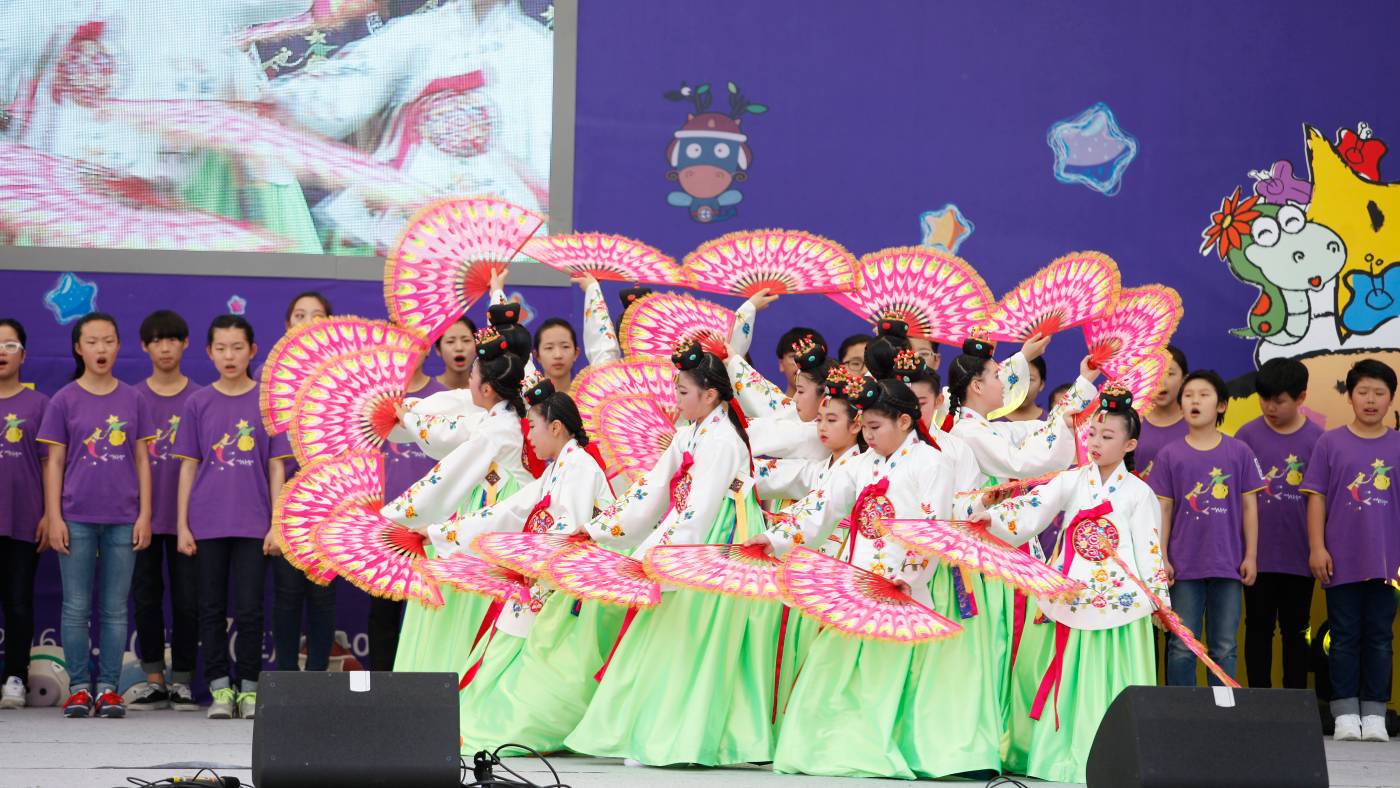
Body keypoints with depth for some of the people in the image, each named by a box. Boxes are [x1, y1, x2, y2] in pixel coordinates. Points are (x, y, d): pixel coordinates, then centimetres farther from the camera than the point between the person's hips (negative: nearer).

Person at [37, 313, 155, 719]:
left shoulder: (132, 400, 6)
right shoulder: (65, 401, 2)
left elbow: (142, 460, 8)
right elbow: (55, 462, 2)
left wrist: (145, 514, 2)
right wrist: (54, 517, -4)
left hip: (122, 519, 1)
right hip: (77, 518, -1)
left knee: (115, 609, 4)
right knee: (77, 607, 1)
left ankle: (108, 687, 8)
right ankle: (79, 687, 6)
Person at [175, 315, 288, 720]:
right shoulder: (199, 403, 5)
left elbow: (276, 466, 3)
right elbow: (188, 466, 7)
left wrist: (277, 524, -3)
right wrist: (183, 524, 2)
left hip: (253, 524, -1)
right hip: (207, 524, 1)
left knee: (249, 609, -1)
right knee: (212, 608, 5)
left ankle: (248, 689, 8)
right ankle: (220, 688, 11)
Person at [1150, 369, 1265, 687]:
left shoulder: (1239, 452, 2)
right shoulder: (1170, 455, 2)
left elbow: (1249, 506, 5)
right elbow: (1163, 509, 3)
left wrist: (1251, 556, 2)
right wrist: (1162, 557, -1)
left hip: (1227, 564, 0)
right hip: (1185, 565, 0)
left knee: (1224, 648, 6)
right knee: (1182, 647, 3)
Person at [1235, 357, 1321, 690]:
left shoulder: (1316, 439, -4)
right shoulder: (1248, 435, -2)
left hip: (1299, 554, -1)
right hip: (1257, 552, 1)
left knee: (1295, 630, 10)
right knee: (1259, 627, 9)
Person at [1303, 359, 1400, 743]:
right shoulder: (1331, 443, 1)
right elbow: (1316, 496, 1)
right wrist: (1317, 547, -4)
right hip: (1342, 560, -1)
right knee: (1345, 637, 4)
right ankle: (1346, 714, 9)